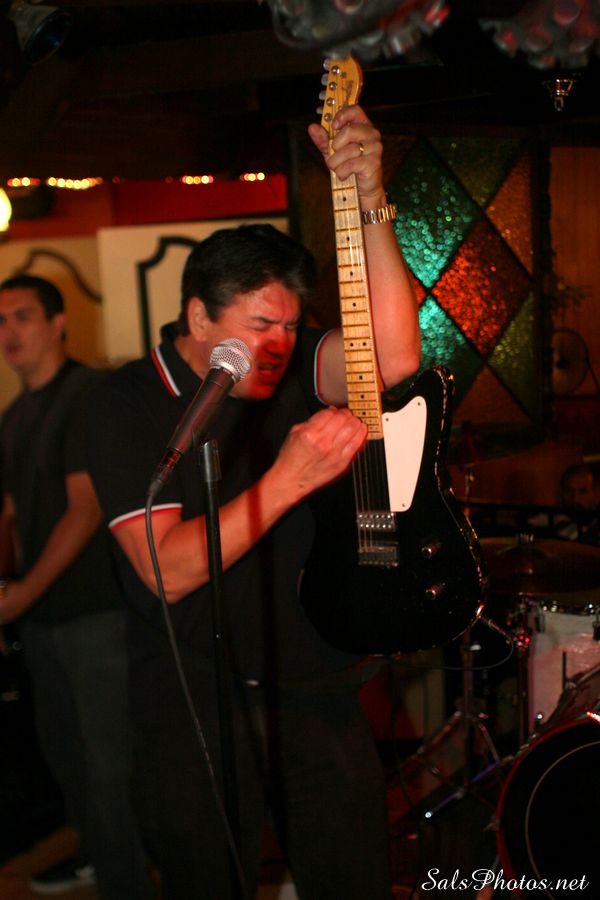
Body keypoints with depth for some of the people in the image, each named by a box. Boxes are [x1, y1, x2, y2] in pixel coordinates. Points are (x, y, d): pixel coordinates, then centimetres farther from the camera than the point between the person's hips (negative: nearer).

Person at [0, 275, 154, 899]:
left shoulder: (86, 395, -12)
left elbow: (86, 509, -18)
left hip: (94, 609, -8)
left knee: (109, 759, -4)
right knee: (63, 747, 20)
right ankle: (96, 850, 39)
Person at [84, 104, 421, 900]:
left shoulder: (288, 365, -2)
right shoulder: (127, 404, -12)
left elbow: (394, 356, -23)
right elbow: (168, 571, -22)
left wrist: (368, 196, -29)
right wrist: (288, 478, -29)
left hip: (317, 691, 3)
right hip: (193, 714, -3)